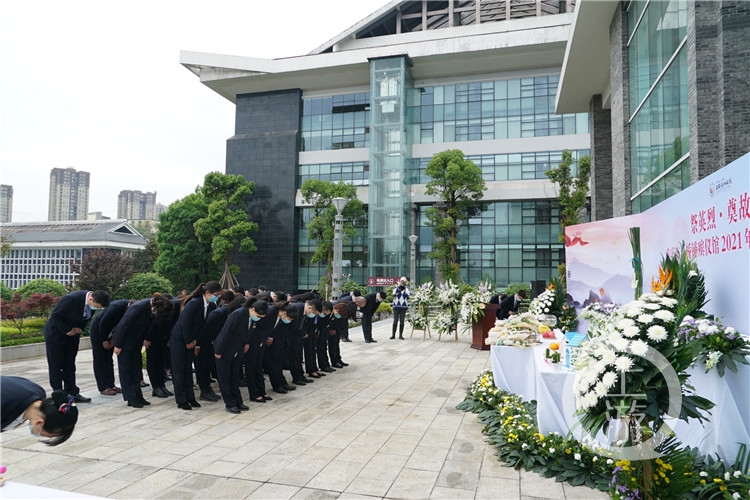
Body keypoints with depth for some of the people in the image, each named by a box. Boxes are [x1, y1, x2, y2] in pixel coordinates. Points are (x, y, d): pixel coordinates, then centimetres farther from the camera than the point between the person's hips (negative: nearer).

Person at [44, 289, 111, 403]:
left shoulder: (93, 304, -11)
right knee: (56, 366, 0)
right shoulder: (72, 298, -31)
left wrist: (79, 328, -11)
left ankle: (72, 393, 13)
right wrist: (67, 331, -19)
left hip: (72, 335, 6)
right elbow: (55, 316, -21)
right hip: (56, 334, -6)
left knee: (70, 365, 9)